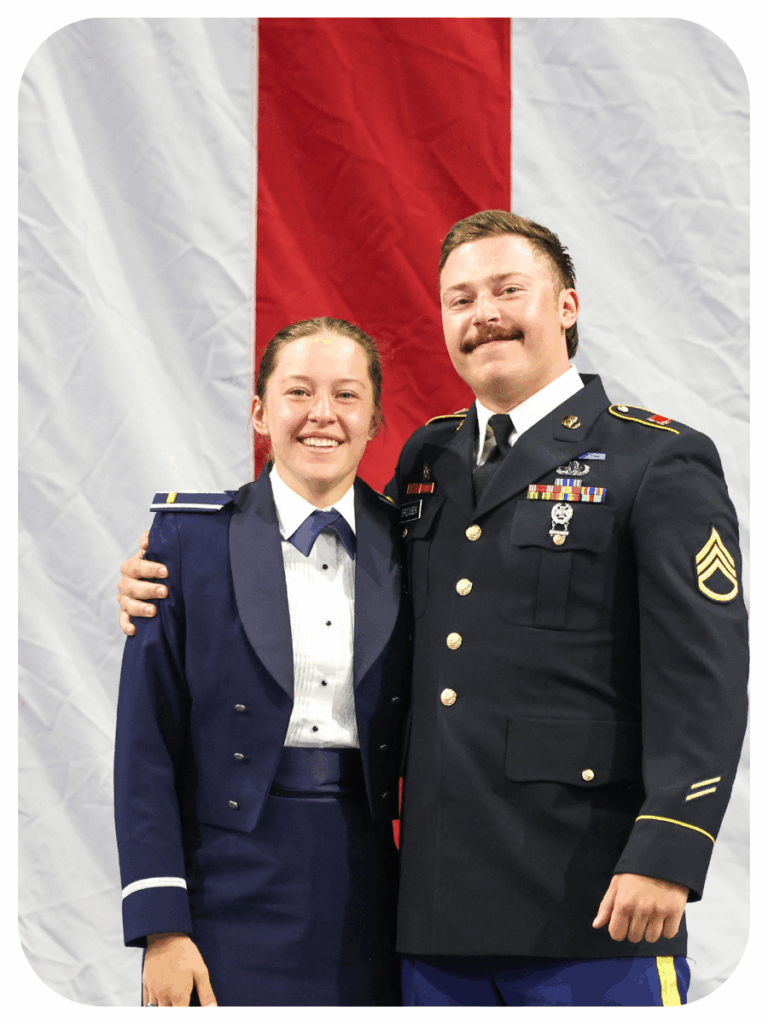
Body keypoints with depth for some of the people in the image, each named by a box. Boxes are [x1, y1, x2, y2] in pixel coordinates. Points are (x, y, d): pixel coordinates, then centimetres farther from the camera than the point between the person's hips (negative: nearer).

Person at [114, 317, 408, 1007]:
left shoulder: (406, 544, 6)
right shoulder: (192, 536, -1)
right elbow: (147, 744, -3)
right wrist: (161, 925, -9)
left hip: (366, 891, 2)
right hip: (231, 891, -2)